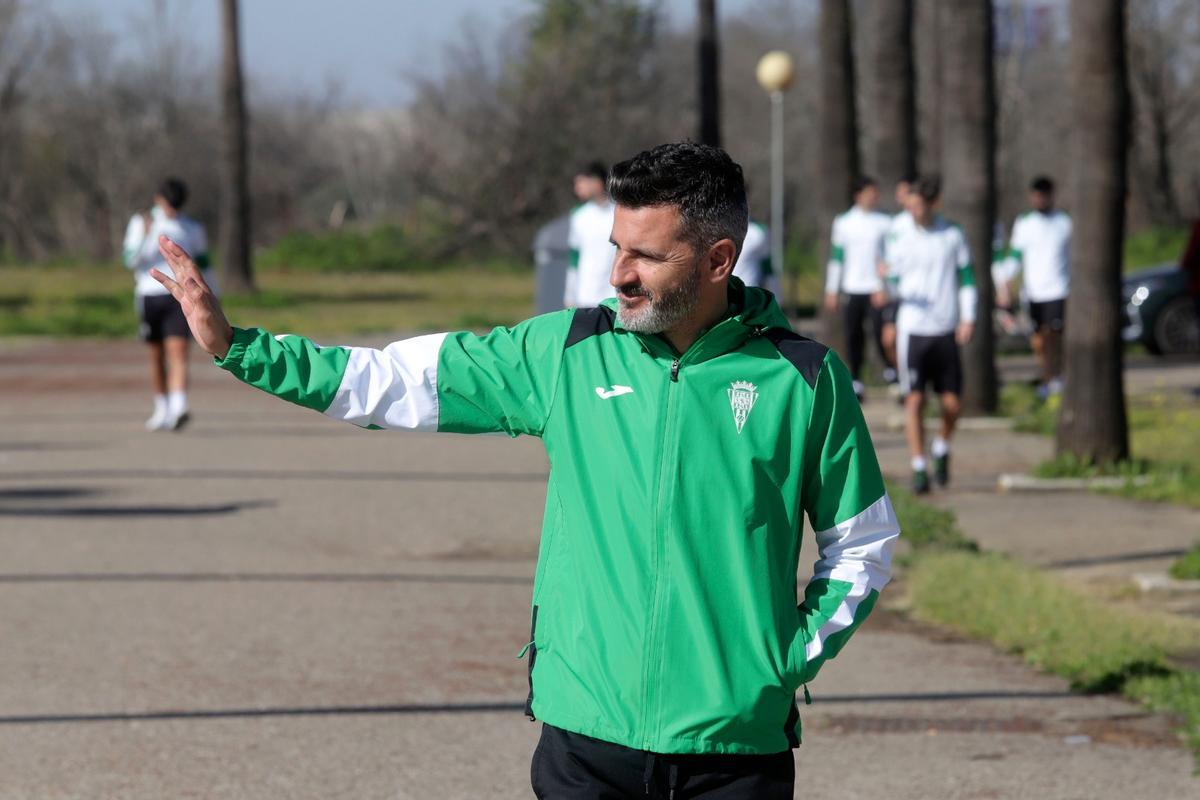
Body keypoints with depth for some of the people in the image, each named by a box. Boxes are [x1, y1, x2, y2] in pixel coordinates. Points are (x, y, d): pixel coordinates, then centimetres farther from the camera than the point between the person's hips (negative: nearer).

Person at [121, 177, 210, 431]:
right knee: (157, 357, 7)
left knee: (178, 353, -14)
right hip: (149, 295, 1)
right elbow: (131, 260, -6)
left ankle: (178, 410, -22)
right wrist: (145, 235, -21)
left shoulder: (193, 228, 9)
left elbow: (203, 264, 16)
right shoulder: (140, 223, 4)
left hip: (180, 296, -1)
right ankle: (162, 409, 16)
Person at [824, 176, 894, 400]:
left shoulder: (884, 222, 4)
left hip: (877, 289, -2)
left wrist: (885, 288, -6)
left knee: (881, 332, -10)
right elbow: (836, 257, 11)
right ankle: (856, 380, 11)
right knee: (853, 335, 3)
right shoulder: (843, 222, 8)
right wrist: (832, 290, 8)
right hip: (852, 289, 2)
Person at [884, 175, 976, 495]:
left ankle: (941, 448, 29)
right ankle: (919, 468, -2)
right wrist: (889, 282, -17)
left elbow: (966, 278, 10)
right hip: (912, 330, -1)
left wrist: (968, 317, 0)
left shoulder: (953, 236, 6)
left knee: (951, 404, 0)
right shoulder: (901, 244, 4)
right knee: (914, 400, -7)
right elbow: (893, 287, 7)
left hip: (946, 332, 1)